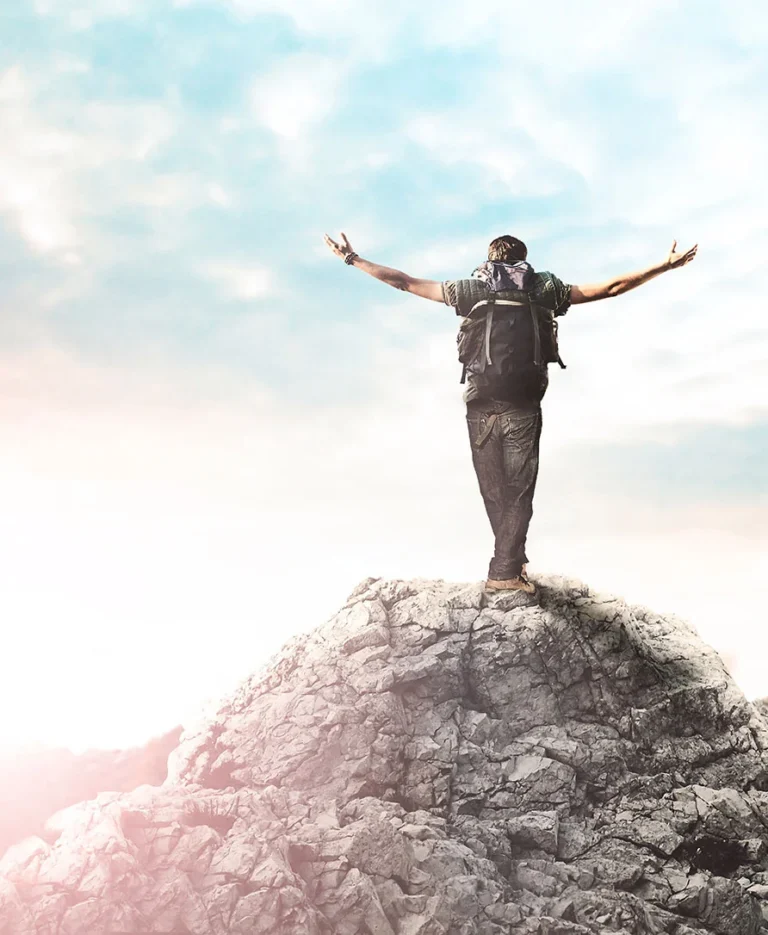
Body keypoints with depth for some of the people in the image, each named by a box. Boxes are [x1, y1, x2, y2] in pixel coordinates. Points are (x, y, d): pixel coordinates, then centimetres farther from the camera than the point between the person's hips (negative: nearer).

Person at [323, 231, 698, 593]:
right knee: (518, 493, 3)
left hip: (481, 407, 1)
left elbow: (405, 282, 12)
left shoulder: (472, 289, 8)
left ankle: (514, 561, 20)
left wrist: (354, 260, 22)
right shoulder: (544, 289, 6)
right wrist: (665, 265, 17)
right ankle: (505, 570, -5)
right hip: (523, 407, -1)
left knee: (494, 493, 12)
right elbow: (610, 288, 9)